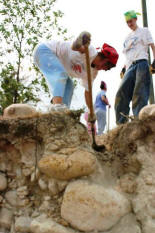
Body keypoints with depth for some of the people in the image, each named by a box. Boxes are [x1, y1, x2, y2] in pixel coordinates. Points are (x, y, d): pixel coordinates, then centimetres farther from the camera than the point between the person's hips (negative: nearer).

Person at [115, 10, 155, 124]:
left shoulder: (144, 30, 16)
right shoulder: (128, 37, 30)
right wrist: (124, 67, 16)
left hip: (141, 64, -5)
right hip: (130, 67, 6)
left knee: (139, 94, -19)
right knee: (121, 95, -9)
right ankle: (121, 123, -9)